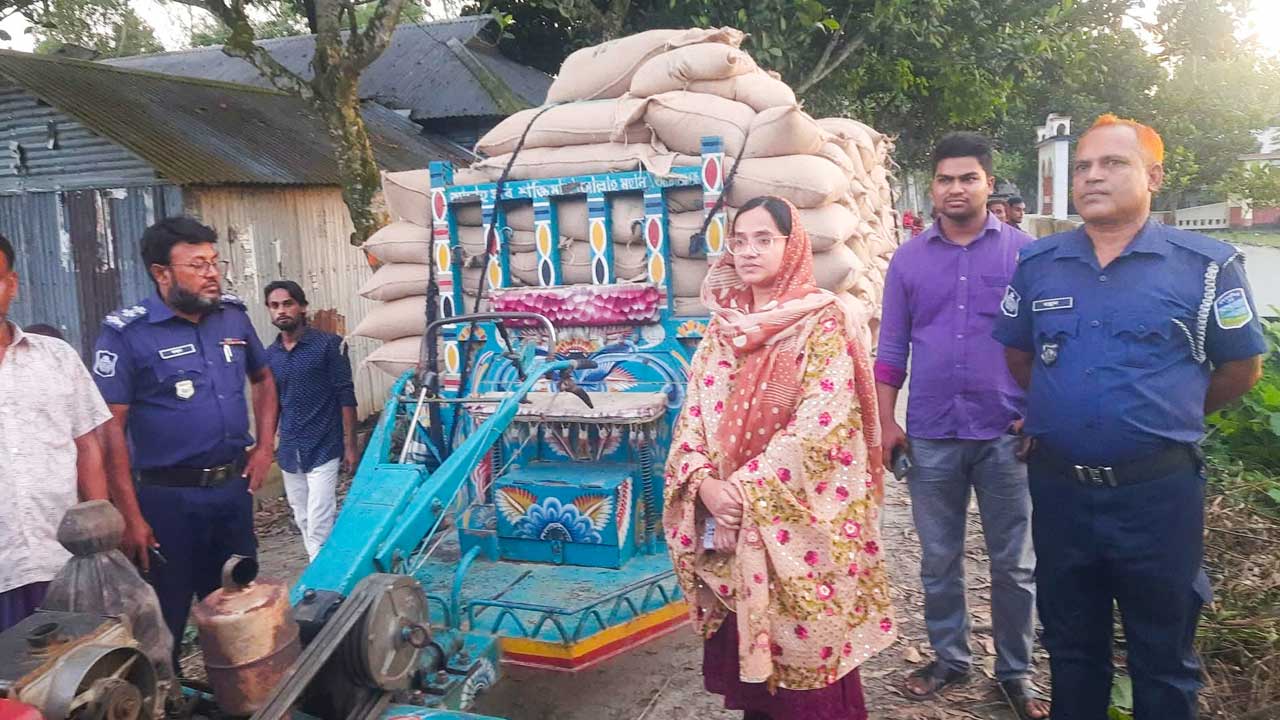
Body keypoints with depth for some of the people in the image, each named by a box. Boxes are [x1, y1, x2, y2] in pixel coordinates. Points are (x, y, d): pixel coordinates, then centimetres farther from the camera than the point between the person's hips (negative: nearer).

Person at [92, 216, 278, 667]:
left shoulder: (233, 317, 4)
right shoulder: (127, 334, -12)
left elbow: (263, 380, 20)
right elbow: (110, 429, -14)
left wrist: (265, 446, 8)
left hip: (234, 488, 5)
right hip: (168, 498, -5)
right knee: (165, 619, 8)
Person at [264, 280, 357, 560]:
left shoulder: (328, 344, -7)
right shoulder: (270, 355, 8)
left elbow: (346, 397, -7)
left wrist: (350, 445, -10)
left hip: (323, 448, -5)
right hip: (289, 452, 6)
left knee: (319, 525, -9)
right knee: (303, 521, 13)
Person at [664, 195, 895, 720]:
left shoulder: (824, 322, -8)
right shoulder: (722, 327, 9)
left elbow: (820, 425, -17)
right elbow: (693, 416, 6)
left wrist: (748, 490, -19)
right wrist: (705, 483, -12)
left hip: (797, 519, -5)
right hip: (728, 516, 5)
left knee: (805, 651, 5)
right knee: (743, 647, 14)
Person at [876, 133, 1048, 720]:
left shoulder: (1024, 252, -1)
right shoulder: (908, 259, 5)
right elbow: (891, 348, 7)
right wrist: (886, 422, 2)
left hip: (1006, 435, -1)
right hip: (931, 438, 2)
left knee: (1013, 565, 10)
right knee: (938, 560, 13)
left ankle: (1015, 672, 26)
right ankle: (949, 657, 31)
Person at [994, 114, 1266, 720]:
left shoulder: (1206, 265, -7)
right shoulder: (1036, 264, 2)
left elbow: (1243, 367, 4)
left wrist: (1169, 417, 11)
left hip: (1158, 490, -2)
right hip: (1059, 487, 3)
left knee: (1163, 658, 14)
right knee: (1070, 648, 20)